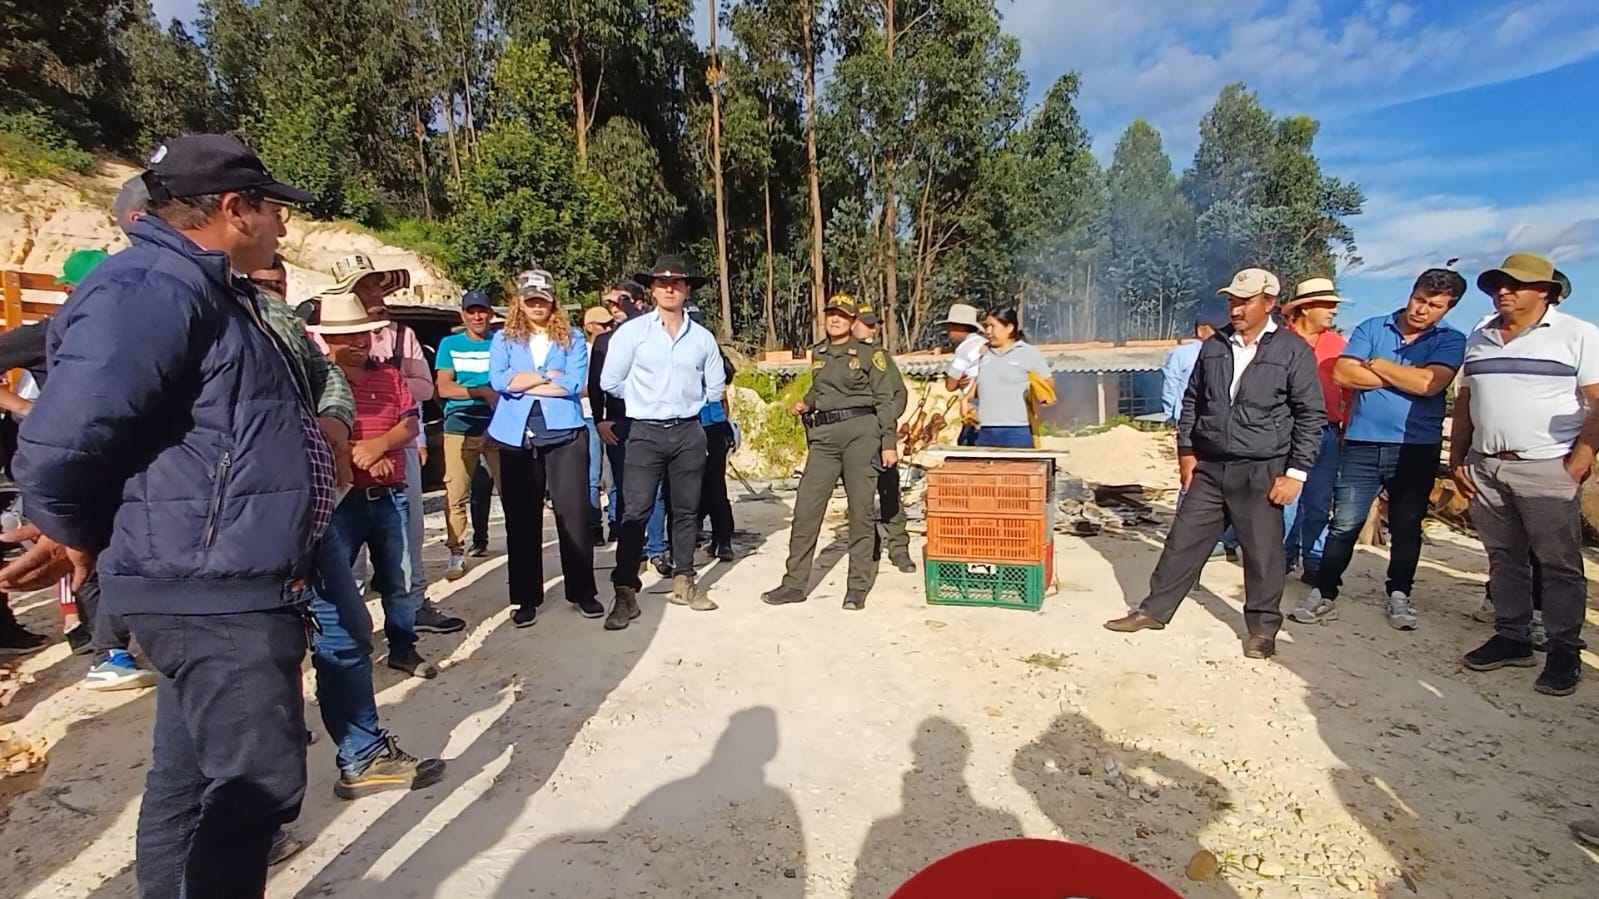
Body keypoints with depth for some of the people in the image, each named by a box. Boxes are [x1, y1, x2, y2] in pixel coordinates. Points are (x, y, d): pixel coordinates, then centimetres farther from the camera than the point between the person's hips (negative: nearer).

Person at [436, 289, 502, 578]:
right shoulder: (449, 344, 12)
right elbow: (444, 387, 2)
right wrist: (484, 393, -9)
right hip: (459, 427, 1)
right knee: (455, 495, -2)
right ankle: (457, 554, 7)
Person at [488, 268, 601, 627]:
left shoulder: (572, 337, 7)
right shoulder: (503, 339, 11)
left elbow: (575, 383, -8)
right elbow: (498, 380, -6)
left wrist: (522, 383, -7)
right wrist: (549, 375, -7)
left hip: (564, 433, -1)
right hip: (516, 437, 2)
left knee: (574, 512, 1)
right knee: (521, 519, 6)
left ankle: (583, 591, 14)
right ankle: (525, 597, 17)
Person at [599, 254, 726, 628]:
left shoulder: (703, 337, 5)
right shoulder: (631, 331, -1)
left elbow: (715, 388, 15)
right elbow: (611, 382, 1)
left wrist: (685, 403, 13)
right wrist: (644, 400, 10)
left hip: (689, 432, 3)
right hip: (646, 432, -2)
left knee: (685, 510, 10)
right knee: (635, 512, -6)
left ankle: (683, 582, 23)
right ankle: (625, 593, -1)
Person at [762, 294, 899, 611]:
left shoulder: (870, 354, 1)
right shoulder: (817, 353, 14)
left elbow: (884, 400, -1)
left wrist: (889, 443, -7)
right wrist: (807, 403, 14)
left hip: (861, 433, -4)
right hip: (824, 436, 4)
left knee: (860, 509, 0)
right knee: (806, 508, 0)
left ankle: (858, 586, 10)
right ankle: (795, 583, 9)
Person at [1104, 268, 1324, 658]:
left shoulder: (1294, 351, -5)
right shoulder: (1214, 346, 7)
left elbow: (1311, 416, -4)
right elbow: (1192, 401, 14)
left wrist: (1296, 472, -9)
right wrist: (1186, 450, 8)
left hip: (1260, 472, -4)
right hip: (1208, 467, 4)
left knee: (1262, 553, 6)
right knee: (1183, 541, 9)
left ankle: (1263, 628, 22)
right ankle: (1154, 610, 19)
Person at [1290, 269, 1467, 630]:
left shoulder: (1451, 340, 2)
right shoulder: (1372, 328, 4)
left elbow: (1430, 383, -16)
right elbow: (1342, 373, -9)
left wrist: (1375, 363, -7)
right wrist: (1406, 379, -9)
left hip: (1417, 449, 1)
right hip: (1362, 445, 0)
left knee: (1407, 528, 13)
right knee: (1344, 525, 1)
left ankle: (1399, 596, 28)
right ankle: (1324, 593, 9)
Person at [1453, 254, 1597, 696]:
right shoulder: (1479, 339, 13)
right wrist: (1456, 459, 9)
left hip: (1547, 469, -5)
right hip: (1484, 468, 5)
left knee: (1559, 564, 2)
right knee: (1503, 558, 11)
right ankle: (1512, 638, 21)